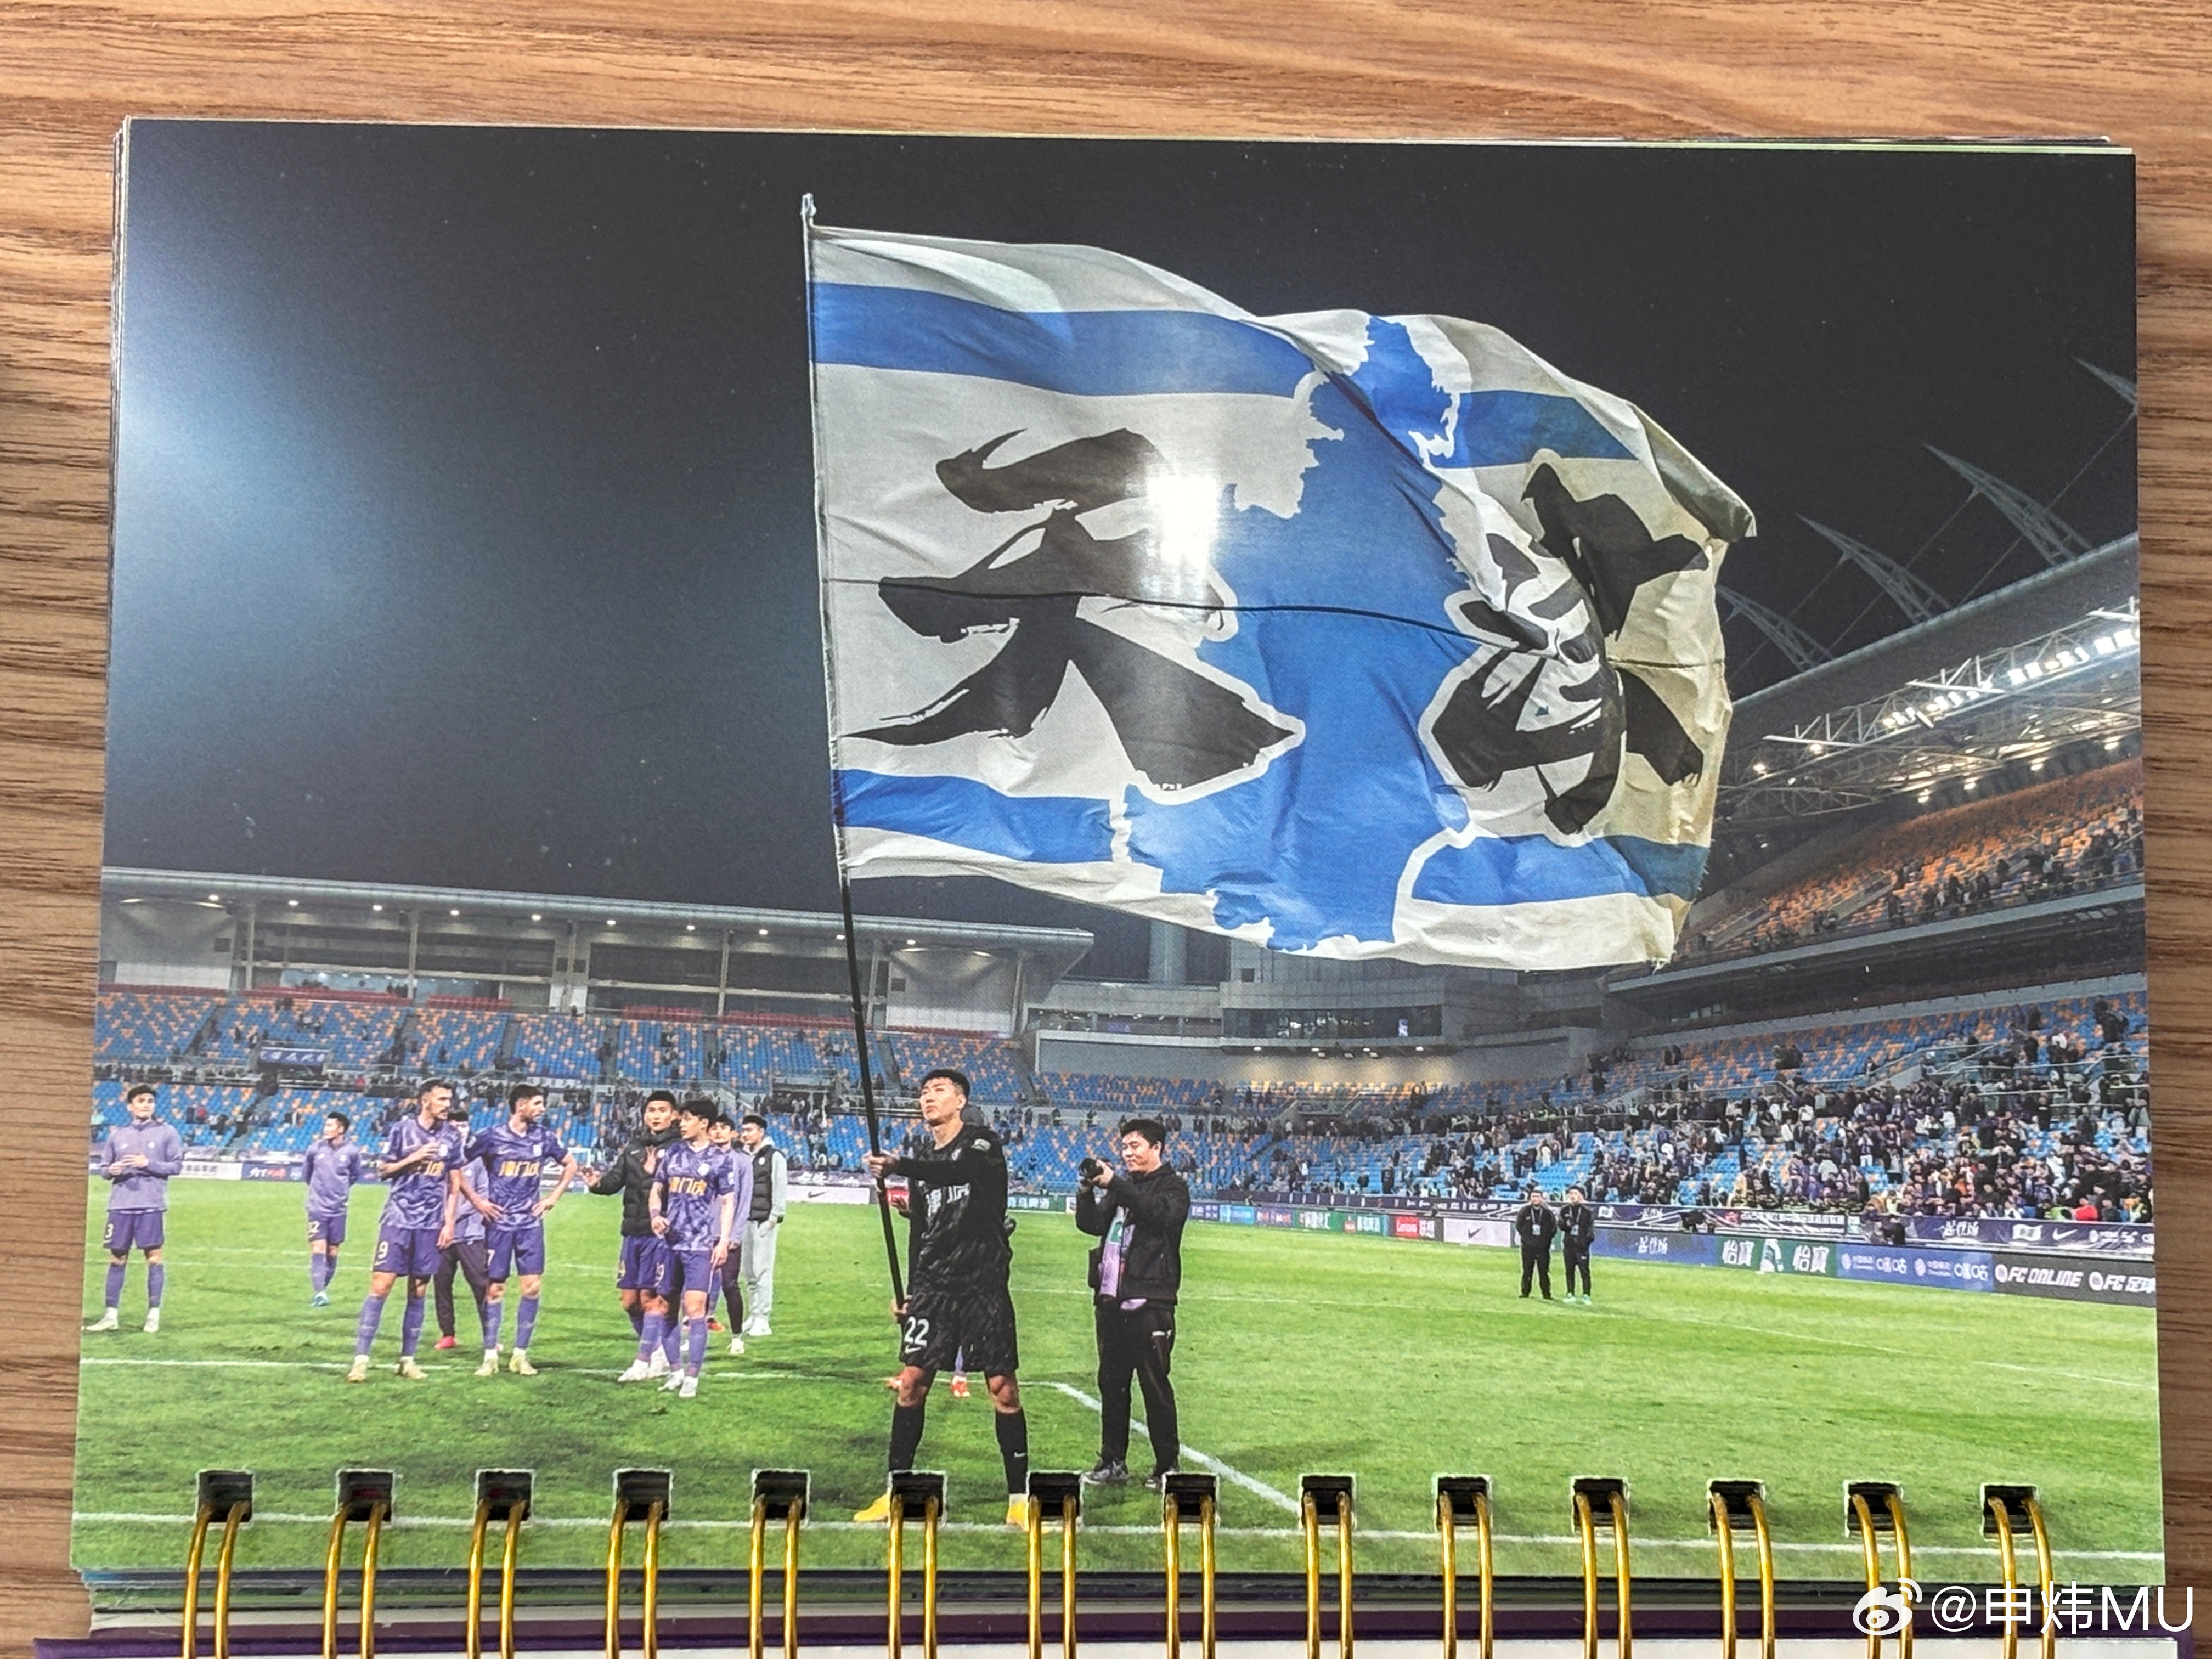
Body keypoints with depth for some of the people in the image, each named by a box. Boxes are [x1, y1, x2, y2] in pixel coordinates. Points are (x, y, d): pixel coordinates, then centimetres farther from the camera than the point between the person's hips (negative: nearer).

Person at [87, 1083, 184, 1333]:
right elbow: (103, 1168, 14)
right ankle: (112, 1315, 12)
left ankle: (154, 1314, 4)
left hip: (151, 1204, -3)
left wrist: (148, 1163, -11)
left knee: (153, 1256, -3)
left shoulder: (166, 1133, 4)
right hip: (120, 1204, 3)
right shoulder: (117, 1134, 11)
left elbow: (176, 1165, 1)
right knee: (117, 1257, 6)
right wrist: (111, 1170, -9)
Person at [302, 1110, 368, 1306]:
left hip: (338, 1209, 1)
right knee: (318, 1250, -10)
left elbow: (356, 1175, 13)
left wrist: (343, 1188, 9)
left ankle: (323, 1290, 21)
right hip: (317, 1208, -1)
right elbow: (305, 1173, 15)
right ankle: (319, 1292, -15)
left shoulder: (352, 1152, -5)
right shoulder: (315, 1149, -3)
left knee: (332, 1252, 8)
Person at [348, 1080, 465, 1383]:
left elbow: (454, 1182, 11)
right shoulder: (402, 1130, -2)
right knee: (381, 1286, -8)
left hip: (430, 1225, 3)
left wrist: (449, 1222, 5)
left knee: (418, 1292, 6)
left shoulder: (452, 1136, 6)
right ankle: (360, 1359, -3)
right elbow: (382, 1169, 2)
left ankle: (407, 1360, 15)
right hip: (398, 1219, -3)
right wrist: (414, 1158, -13)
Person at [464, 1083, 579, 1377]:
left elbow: (570, 1164, 19)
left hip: (531, 1223, 3)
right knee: (495, 1288, 1)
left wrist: (553, 1197, 10)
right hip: (499, 1222, -3)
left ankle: (521, 1355, 8)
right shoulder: (492, 1137, -7)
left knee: (532, 1287, -2)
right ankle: (490, 1356, 10)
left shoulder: (544, 1137, 3)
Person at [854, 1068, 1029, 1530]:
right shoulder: (920, 1156, 12)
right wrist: (908, 1291, 15)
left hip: (985, 1285, -5)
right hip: (934, 1285, 5)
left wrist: (896, 1167, -42)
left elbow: (956, 1170, -30)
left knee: (1003, 1388, -3)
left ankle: (1019, 1497, 6)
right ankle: (897, 1491, 10)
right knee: (911, 1382, 0)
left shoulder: (982, 1143, -6)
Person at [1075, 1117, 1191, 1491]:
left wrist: (1114, 1185, -25)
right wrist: (1089, 1190, -7)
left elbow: (1160, 1213, -22)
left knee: (1155, 1386, -2)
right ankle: (1113, 1463, 19)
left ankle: (1167, 1466, 6)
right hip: (1111, 1300, 6)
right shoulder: (1122, 1185, 18)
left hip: (1149, 1302, -6)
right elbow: (1092, 1224, 10)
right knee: (1111, 1384, 10)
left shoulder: (1173, 1186, -1)